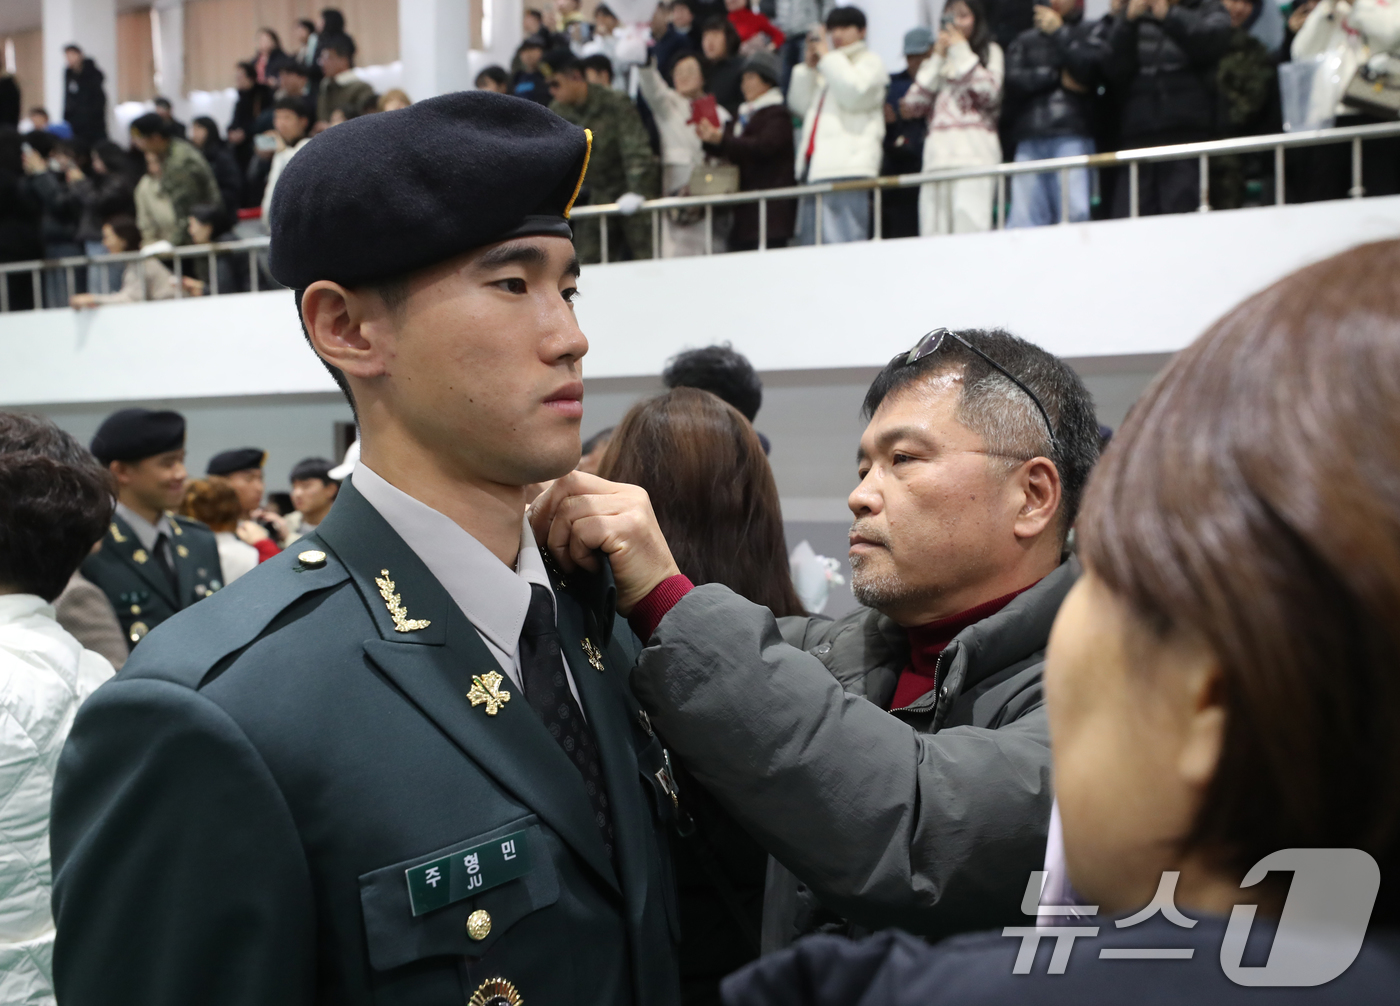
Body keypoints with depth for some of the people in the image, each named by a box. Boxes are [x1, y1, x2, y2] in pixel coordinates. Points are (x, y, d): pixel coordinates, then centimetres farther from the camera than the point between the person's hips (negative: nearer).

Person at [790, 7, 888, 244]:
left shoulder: (871, 62, 8)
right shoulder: (828, 70, 29)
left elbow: (854, 94, -12)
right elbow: (801, 104, 20)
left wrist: (828, 57, -3)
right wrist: (809, 65, 10)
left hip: (846, 168, -8)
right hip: (815, 167, 8)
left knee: (842, 241, -15)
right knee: (811, 242, 5)